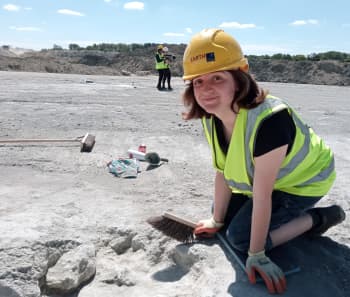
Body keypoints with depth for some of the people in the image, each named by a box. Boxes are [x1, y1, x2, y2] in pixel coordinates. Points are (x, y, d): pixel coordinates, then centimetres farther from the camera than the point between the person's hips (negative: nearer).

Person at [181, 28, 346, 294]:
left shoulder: (269, 119, -40)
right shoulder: (211, 118, -17)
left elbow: (262, 194, -34)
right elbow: (223, 172, -7)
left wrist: (256, 255, -25)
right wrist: (217, 220, 0)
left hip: (303, 181, -7)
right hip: (256, 178, 7)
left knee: (240, 237, -15)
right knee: (226, 219, 12)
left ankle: (318, 218, 1)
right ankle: (291, 211, 25)